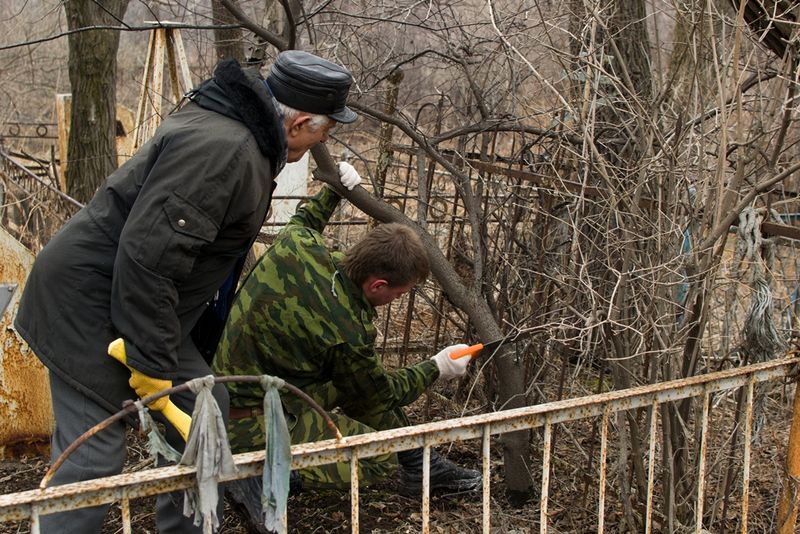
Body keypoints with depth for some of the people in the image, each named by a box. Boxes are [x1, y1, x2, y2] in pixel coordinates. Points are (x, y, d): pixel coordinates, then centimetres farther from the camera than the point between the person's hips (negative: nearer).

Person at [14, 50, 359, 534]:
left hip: (148, 306, 11)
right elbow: (146, 254, -31)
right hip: (90, 302, -11)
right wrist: (152, 362, -25)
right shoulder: (222, 148, -26)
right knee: (93, 455, -8)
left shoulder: (249, 140, 10)